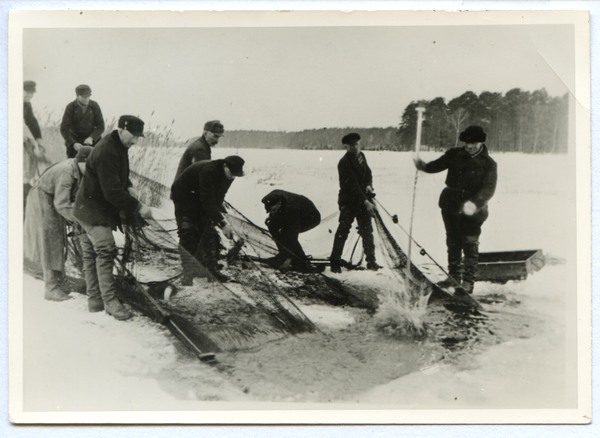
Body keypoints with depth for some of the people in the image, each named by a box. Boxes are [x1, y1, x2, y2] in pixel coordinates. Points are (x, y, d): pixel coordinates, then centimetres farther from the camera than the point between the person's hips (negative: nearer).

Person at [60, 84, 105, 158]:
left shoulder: (95, 106, -2)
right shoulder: (70, 107, -6)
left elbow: (100, 126, -1)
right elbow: (64, 129, -9)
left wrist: (91, 138, -17)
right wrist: (73, 143, -23)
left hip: (92, 140, 1)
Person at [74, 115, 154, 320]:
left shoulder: (118, 147, 7)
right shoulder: (106, 152, -25)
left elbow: (119, 175, 24)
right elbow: (112, 191, -30)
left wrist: (128, 187, 3)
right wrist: (138, 207, -30)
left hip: (97, 208, 10)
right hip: (93, 210, -10)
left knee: (91, 253, 13)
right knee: (105, 251, -12)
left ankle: (94, 300, 19)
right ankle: (110, 302, -10)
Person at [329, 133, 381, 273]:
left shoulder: (361, 156, 9)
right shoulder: (344, 162, -15)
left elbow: (368, 173, 22)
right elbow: (352, 185, -19)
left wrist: (369, 185, -2)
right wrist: (366, 202, -22)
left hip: (363, 200, 6)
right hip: (348, 201, -6)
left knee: (367, 230, 6)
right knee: (343, 230, -9)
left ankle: (371, 260, 14)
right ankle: (335, 262, -1)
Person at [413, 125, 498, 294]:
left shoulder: (488, 163, -6)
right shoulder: (454, 154, 4)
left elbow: (489, 188, -16)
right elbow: (438, 164, 7)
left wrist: (475, 203, -34)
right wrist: (423, 166, -17)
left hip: (473, 210, -4)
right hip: (451, 206, 4)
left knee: (470, 245, -3)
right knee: (453, 243, 14)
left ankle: (468, 282, 6)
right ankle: (454, 277, 27)